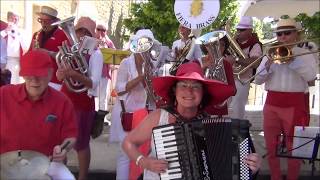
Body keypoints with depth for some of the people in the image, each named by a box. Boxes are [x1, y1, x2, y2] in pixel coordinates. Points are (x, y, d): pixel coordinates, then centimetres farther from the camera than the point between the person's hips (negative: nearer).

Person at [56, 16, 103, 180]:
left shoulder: (95, 53, -8)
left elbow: (93, 83, -18)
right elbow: (59, 75, 6)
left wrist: (74, 74, -32)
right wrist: (63, 72, -17)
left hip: (83, 102, -5)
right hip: (65, 98, 6)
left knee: (81, 143, 2)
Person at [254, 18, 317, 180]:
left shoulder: (305, 55, 3)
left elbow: (310, 76, -14)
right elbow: (258, 80, 3)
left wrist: (291, 59, -14)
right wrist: (269, 64, -12)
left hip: (294, 105, -3)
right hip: (271, 104, 3)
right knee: (271, 146, 11)